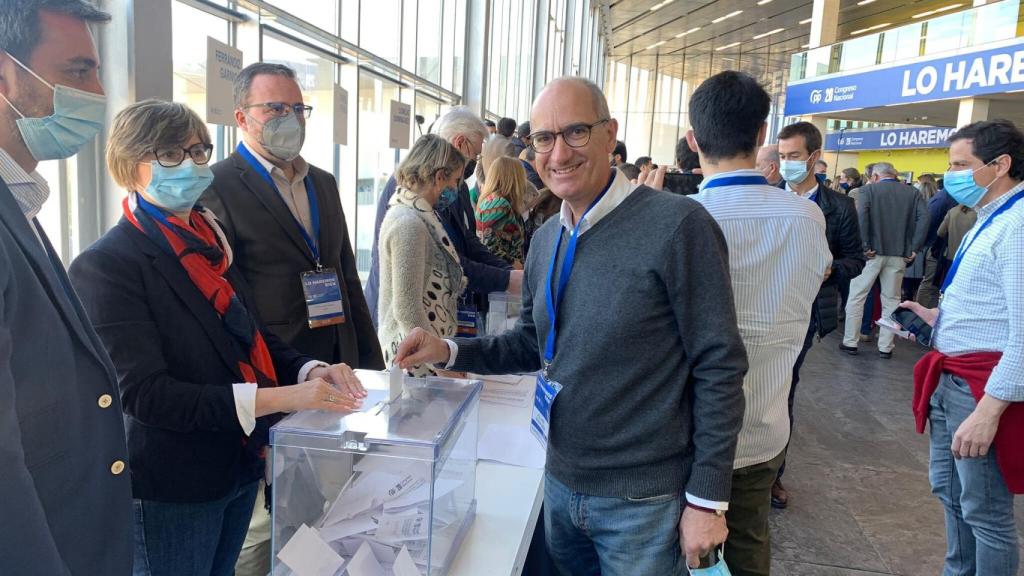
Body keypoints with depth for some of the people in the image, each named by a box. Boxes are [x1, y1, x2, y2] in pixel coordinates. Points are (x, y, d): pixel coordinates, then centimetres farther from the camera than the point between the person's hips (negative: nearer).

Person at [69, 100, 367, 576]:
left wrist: (310, 371, -14)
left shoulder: (208, 245, 7)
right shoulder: (105, 265, -17)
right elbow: (145, 392, -24)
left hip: (237, 465, 7)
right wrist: (279, 398, -32)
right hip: (171, 485, -7)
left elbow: (250, 336, 8)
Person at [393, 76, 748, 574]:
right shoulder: (546, 238, 3)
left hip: (644, 500, -6)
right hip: (561, 484, 6)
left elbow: (718, 367, -15)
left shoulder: (677, 225, -18)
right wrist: (449, 351, -3)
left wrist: (707, 499, -13)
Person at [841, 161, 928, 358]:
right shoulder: (912, 192, 8)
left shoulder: (868, 189, -1)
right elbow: (924, 218, -4)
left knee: (856, 297, 8)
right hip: (898, 254, 3)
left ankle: (850, 342, 12)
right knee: (891, 300, 12)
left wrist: (864, 246, -14)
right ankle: (885, 346, 16)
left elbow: (861, 216, -17)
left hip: (872, 252, -3)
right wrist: (914, 248, -3)